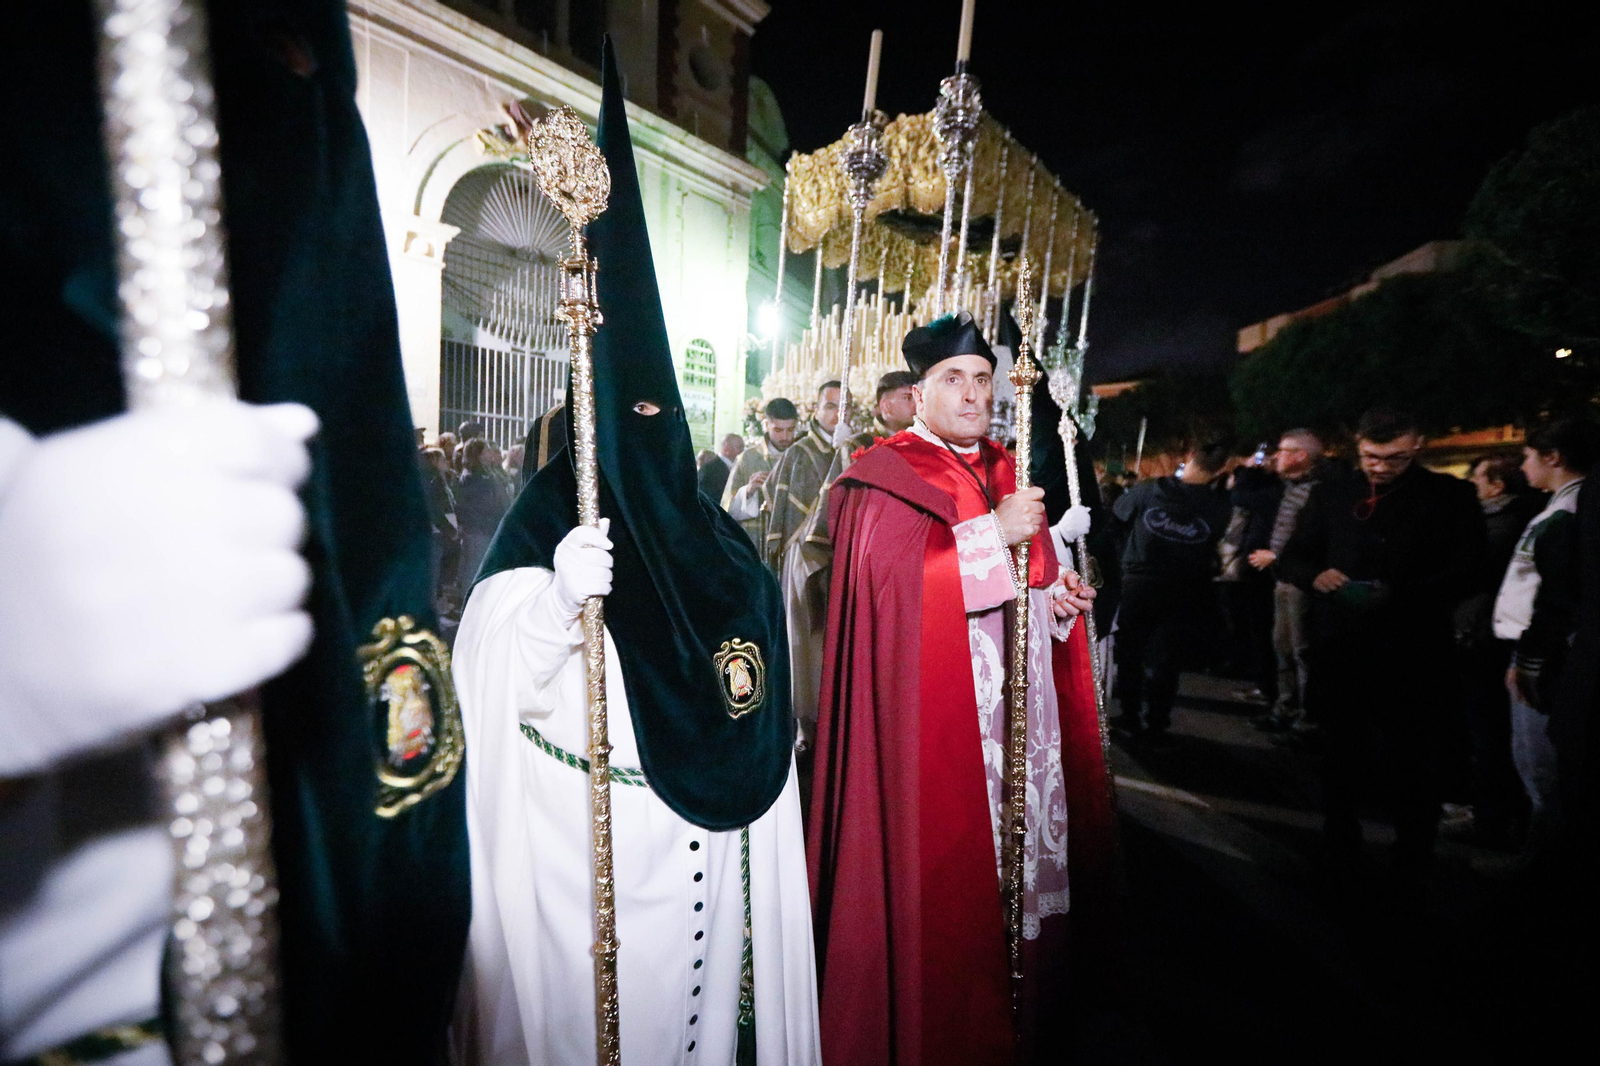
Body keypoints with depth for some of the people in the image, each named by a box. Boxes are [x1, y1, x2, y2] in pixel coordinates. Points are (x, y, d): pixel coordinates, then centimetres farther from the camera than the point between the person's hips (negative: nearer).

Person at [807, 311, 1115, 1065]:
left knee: (1015, 857, 14)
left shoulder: (1009, 473, 15)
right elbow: (893, 579, -20)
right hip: (930, 714, -6)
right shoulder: (885, 477, -6)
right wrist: (992, 533, -19)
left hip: (1012, 707, 7)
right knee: (936, 869, 2)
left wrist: (1059, 599, 0)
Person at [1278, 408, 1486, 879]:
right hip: (1339, 654, 3)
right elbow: (1291, 558, 10)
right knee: (1340, 759, 17)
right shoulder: (1331, 495, 8)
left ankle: (1411, 871, 26)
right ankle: (1340, 854, 35)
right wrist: (1315, 575, -12)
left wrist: (1398, 594, -22)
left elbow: (1463, 573, -7)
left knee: (1409, 768, 7)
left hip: (1412, 659, -3)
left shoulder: (1451, 496, 1)